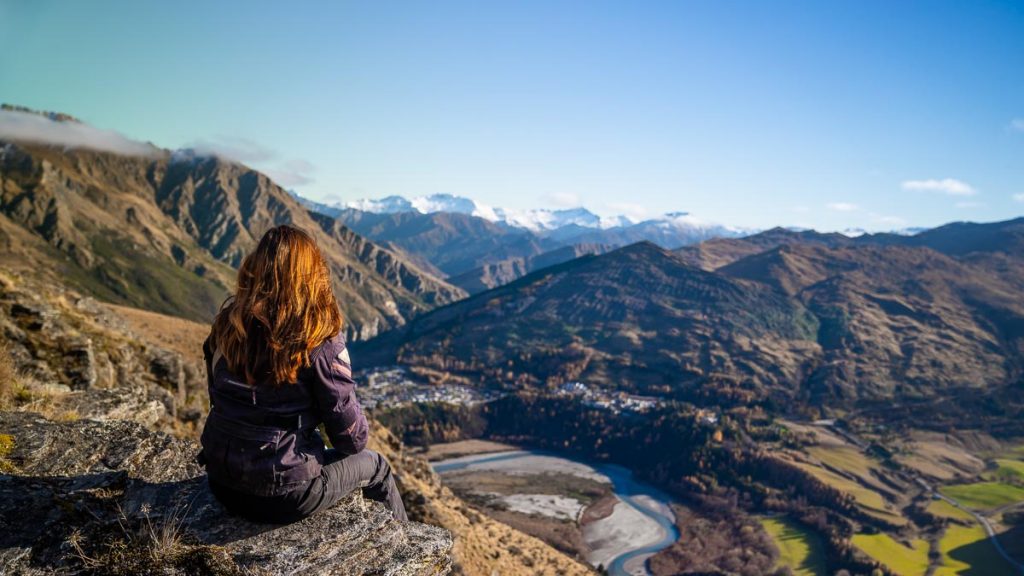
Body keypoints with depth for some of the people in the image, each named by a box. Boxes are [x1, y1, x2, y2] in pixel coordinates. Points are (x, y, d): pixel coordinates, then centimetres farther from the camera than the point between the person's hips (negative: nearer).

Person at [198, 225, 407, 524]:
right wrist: (355, 445, 10)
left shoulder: (228, 322, -5)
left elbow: (218, 395, 8)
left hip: (222, 482, 6)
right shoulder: (320, 341, -20)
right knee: (374, 465, 20)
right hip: (281, 495, -6)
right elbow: (351, 436, -12)